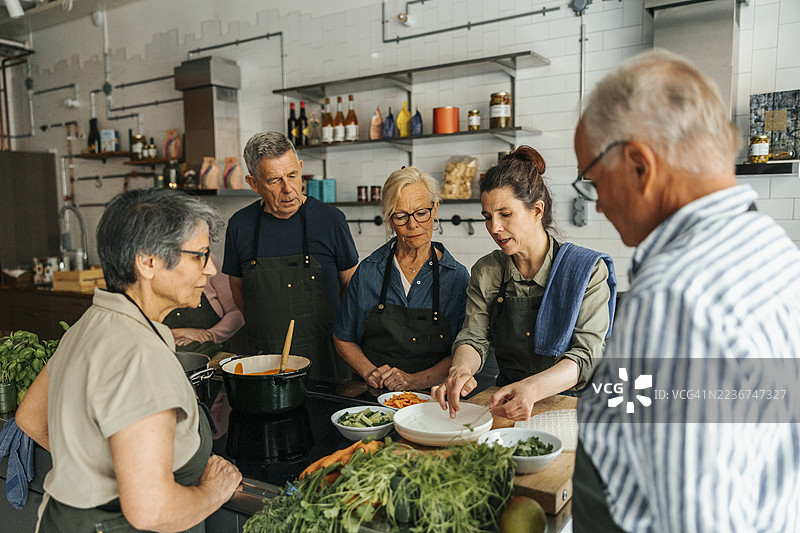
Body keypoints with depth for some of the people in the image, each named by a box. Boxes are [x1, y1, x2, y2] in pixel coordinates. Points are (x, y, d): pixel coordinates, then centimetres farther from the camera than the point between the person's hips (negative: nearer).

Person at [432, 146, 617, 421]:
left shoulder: (587, 270, -8)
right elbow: (474, 337, -1)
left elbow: (586, 355, -15)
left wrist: (532, 388, -34)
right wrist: (460, 369, -26)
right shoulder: (485, 271, 5)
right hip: (506, 404, 3)